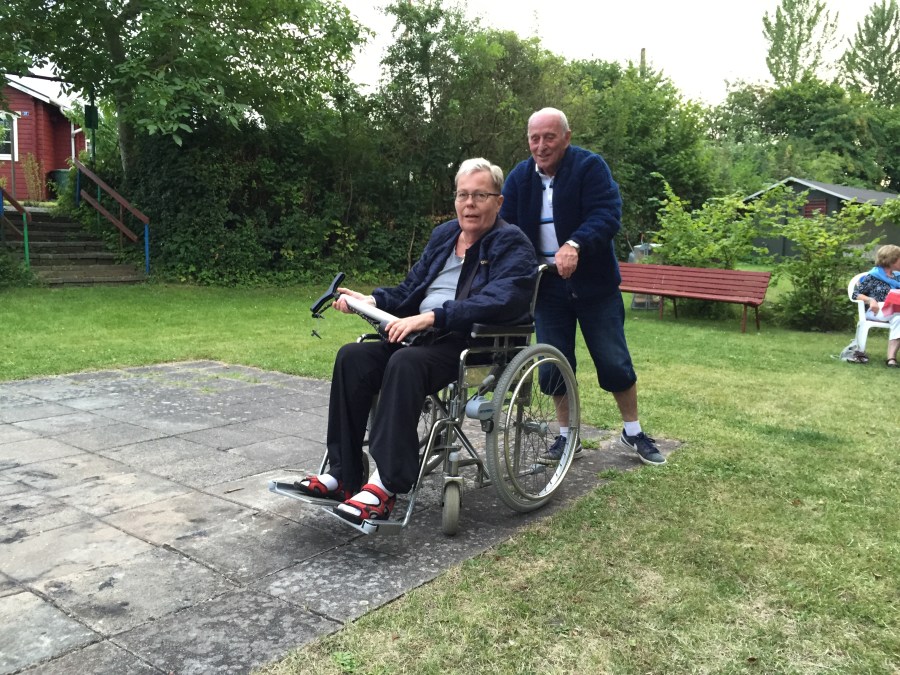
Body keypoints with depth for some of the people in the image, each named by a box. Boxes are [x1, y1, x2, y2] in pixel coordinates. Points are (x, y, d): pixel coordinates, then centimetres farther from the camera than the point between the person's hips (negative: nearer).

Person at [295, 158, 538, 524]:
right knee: (352, 356, -16)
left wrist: (432, 317, -29)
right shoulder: (444, 234, 19)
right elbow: (410, 290, 23)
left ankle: (386, 487, -34)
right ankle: (343, 474, -15)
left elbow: (497, 302, -21)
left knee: (405, 363, -36)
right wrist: (372, 300, 3)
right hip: (423, 333, 8)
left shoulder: (512, 245, -3)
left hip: (474, 344, -7)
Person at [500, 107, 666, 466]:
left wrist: (575, 245, -41)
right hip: (547, 286, 3)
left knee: (614, 362, 2)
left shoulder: (590, 166, -11)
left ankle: (633, 431, 23)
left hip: (594, 284, -3)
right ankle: (567, 436, 24)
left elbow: (608, 214, -24)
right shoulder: (519, 177, 2)